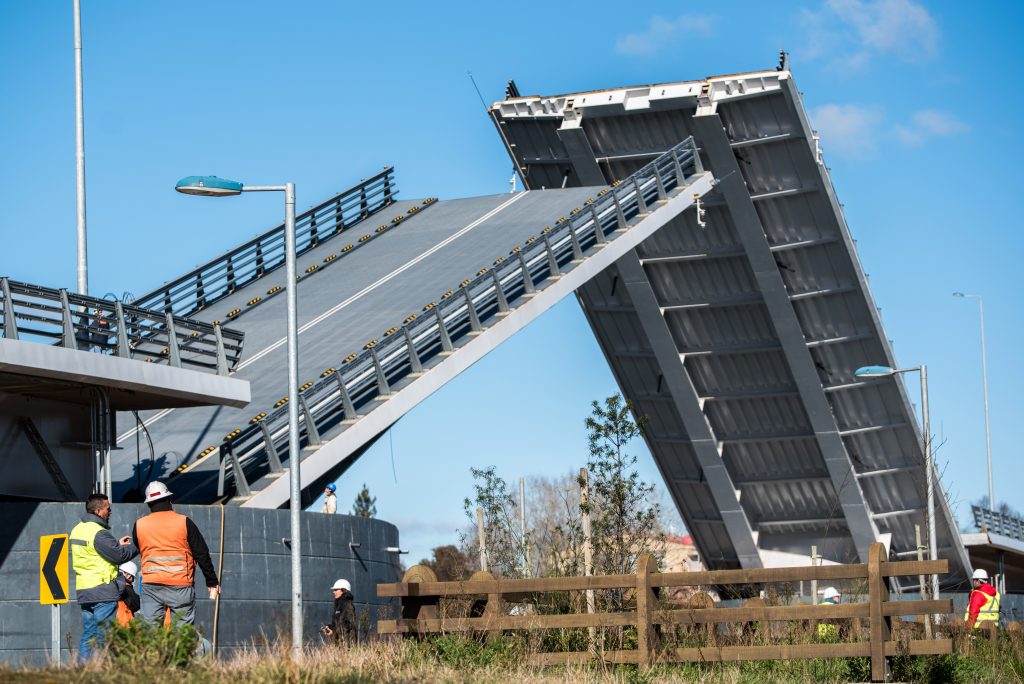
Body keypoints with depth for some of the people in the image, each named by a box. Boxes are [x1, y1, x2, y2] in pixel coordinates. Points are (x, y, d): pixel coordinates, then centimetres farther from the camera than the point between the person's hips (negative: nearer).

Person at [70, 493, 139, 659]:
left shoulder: (77, 530, 14)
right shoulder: (98, 533, -15)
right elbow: (120, 555, -14)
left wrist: (117, 544, 17)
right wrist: (137, 546, 2)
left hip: (83, 591, 9)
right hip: (103, 591, -9)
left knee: (88, 634, 11)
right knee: (104, 635, -6)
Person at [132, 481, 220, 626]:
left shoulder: (139, 525, 4)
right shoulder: (184, 523, -3)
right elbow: (202, 554, 0)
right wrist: (212, 582, 8)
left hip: (150, 587, 2)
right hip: (180, 587, -2)